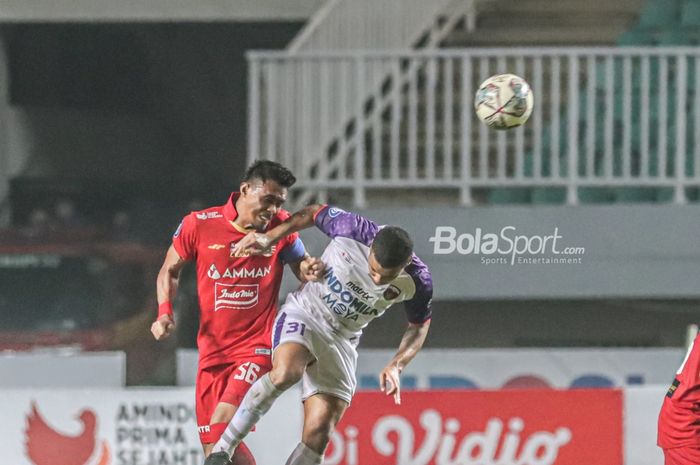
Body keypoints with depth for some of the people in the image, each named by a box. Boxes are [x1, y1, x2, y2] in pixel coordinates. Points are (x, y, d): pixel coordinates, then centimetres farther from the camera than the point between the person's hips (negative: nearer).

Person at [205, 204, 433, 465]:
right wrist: (270, 237, -5)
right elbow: (315, 214, -2)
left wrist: (396, 366, -13)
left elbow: (419, 326, 1)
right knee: (286, 372, -35)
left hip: (342, 340, 3)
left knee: (318, 433, -9)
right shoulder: (354, 231, -24)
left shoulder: (418, 283, -18)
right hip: (303, 315, -3)